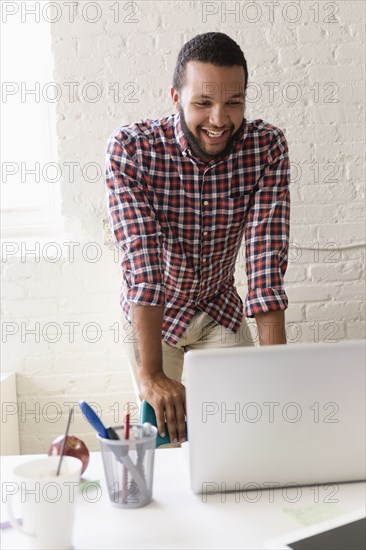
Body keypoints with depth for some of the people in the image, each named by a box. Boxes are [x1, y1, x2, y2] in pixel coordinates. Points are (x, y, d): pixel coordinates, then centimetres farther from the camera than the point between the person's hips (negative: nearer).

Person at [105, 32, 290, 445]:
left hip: (220, 310, 2)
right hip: (151, 316, -2)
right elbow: (141, 258, -34)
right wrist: (151, 374, -41)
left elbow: (266, 255, -24)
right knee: (165, 434, 6)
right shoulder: (131, 148, -26)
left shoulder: (267, 146, -19)